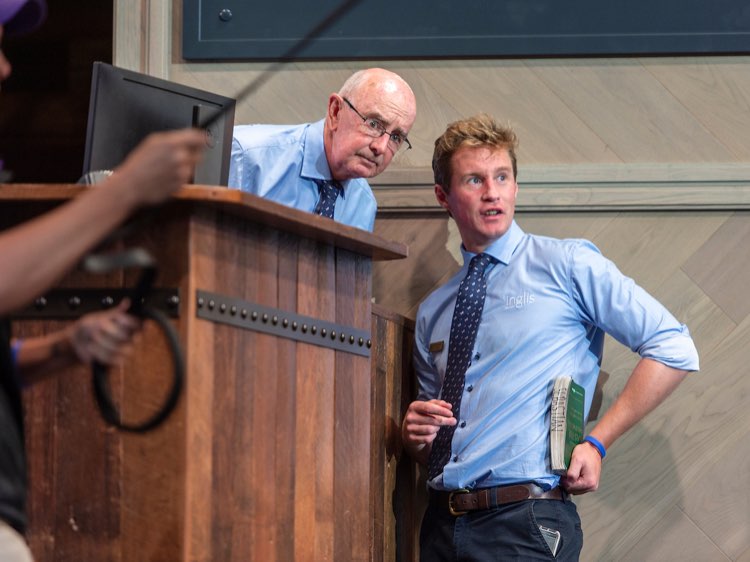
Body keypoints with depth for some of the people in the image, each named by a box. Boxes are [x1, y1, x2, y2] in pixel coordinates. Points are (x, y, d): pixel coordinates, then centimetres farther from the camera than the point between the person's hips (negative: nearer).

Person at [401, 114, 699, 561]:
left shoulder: (567, 265, 1)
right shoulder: (434, 313, 17)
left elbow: (674, 350, -5)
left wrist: (597, 444, -8)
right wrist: (415, 434, 0)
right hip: (443, 525, 5)